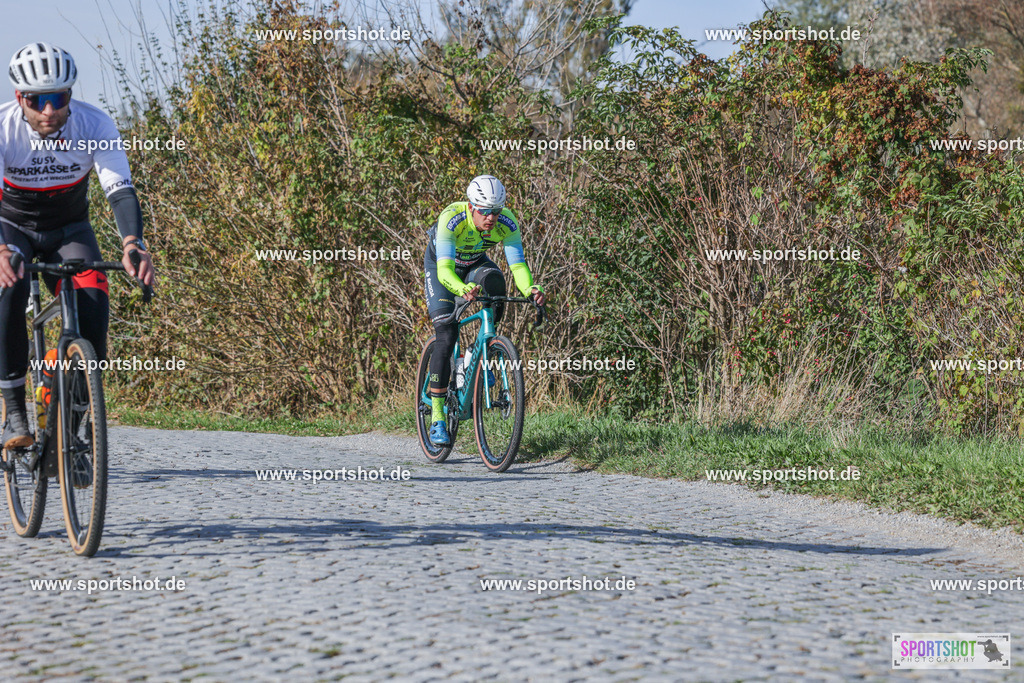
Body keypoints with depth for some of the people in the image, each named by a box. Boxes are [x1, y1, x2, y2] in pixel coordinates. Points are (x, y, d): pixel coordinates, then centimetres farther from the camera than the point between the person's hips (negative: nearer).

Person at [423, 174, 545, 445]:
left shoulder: (507, 223, -28)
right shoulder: (452, 218, -38)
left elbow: (518, 264, -34)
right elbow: (445, 269, -47)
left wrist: (530, 289, -55)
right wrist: (462, 289, -67)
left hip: (475, 264, 3)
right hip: (439, 264, -3)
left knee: (493, 279, -33)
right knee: (446, 335, -17)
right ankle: (437, 418, -10)